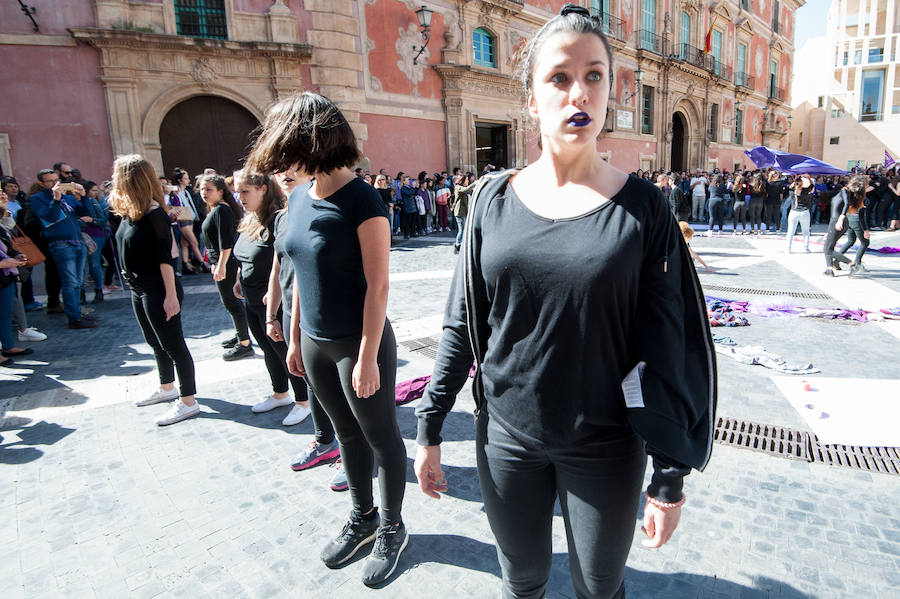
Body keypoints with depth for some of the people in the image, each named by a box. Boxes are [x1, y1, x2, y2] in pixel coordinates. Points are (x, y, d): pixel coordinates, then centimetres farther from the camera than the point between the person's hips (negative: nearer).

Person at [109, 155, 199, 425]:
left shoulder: (153, 214, -18)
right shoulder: (128, 212, 8)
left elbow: (165, 257, -21)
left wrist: (171, 295, -23)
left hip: (158, 290, -10)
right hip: (139, 289, 10)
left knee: (172, 344, -2)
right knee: (155, 342, 21)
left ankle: (188, 401, 7)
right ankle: (167, 388, 39)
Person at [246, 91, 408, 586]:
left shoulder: (361, 201, -17)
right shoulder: (299, 198, 6)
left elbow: (378, 285, -18)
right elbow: (302, 274, 11)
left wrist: (368, 357, -18)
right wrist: (295, 337, 13)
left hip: (359, 344, -7)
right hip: (316, 343, 7)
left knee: (380, 434, 10)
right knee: (346, 431, 20)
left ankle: (392, 527, 32)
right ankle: (363, 517, 41)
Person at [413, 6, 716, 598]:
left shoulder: (642, 208, -9)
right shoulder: (495, 199, -4)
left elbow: (667, 353, -7)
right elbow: (462, 325, 0)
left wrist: (671, 478, -6)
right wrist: (430, 429, 1)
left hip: (606, 449, -1)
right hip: (506, 437, 2)